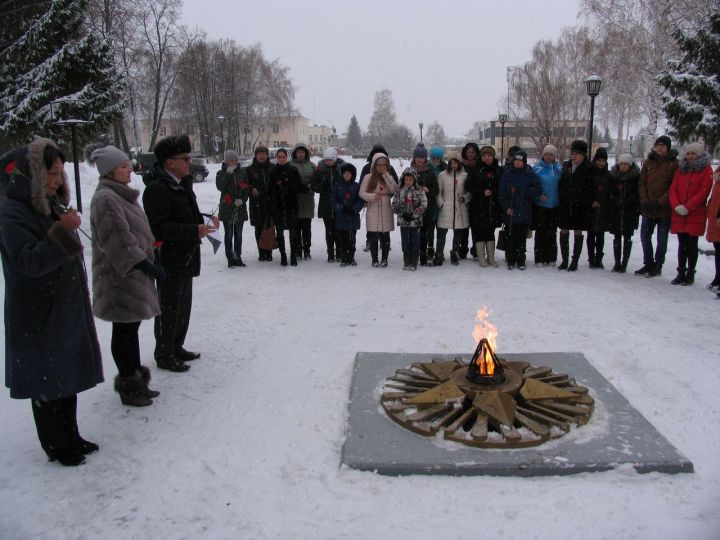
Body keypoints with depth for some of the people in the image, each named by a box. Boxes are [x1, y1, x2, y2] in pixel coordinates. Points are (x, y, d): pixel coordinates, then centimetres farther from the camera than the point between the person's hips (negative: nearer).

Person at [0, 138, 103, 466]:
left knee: (68, 376, 16)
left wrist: (83, 299, 20)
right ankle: (55, 446, 20)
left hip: (68, 307, 8)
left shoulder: (52, 206, 9)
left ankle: (70, 436, 31)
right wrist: (62, 231, -33)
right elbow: (29, 262, -26)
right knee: (46, 383, 5)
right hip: (38, 316, -8)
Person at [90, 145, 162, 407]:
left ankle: (135, 379, 26)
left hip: (134, 274, 10)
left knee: (131, 327, 16)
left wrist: (148, 262, 19)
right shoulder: (105, 199, -16)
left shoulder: (121, 195, 16)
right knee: (124, 330, 0)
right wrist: (148, 265, -21)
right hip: (119, 276, -10)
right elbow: (119, 240, -22)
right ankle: (129, 385, 11)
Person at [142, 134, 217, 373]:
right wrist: (195, 230, -27)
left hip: (185, 258, 10)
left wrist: (206, 219, 5)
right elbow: (159, 227, -26)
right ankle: (164, 355, 16)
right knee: (169, 309, 1)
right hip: (169, 261, -10)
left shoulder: (182, 184, 12)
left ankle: (176, 347, 34)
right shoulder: (157, 189, -19)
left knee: (183, 306, 19)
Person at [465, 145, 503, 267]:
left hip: (493, 206, 2)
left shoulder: (499, 171, 6)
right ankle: (481, 258, 3)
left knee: (490, 231, 11)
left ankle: (491, 258, 18)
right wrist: (482, 192, -14)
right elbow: (468, 186, -4)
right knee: (479, 231, -3)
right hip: (478, 206, -2)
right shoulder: (476, 170, 1)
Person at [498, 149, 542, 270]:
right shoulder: (507, 173, 4)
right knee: (510, 237, 1)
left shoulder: (530, 174, 3)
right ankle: (510, 261, 10)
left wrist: (521, 191, -11)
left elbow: (538, 190, -3)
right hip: (510, 212, 0)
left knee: (522, 238, 3)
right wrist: (506, 207, -8)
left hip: (524, 213, 0)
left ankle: (521, 261, 12)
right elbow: (501, 192, 2)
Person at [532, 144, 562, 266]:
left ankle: (551, 258, 16)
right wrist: (539, 195, -16)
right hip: (540, 205, -3)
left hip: (554, 205, 3)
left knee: (552, 232, 9)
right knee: (540, 232, -1)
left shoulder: (559, 168, 6)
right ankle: (539, 259, 4)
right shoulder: (537, 167, -3)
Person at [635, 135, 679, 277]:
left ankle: (658, 266, 15)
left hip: (665, 208, -4)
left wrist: (660, 202, -15)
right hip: (648, 208, 4)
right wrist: (645, 201, -6)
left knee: (662, 238, 5)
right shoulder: (648, 162, 9)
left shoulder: (673, 163, -4)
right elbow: (642, 183, 6)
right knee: (645, 235, 9)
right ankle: (648, 264, 22)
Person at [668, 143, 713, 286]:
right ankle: (681, 273, 13)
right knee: (682, 244, 7)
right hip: (679, 215, 4)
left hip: (696, 215, -4)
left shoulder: (706, 170, 0)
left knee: (692, 245, 1)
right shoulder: (681, 169, 13)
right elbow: (673, 189, 6)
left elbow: (703, 191, -9)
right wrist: (676, 206, -10)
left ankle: (690, 274, 8)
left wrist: (687, 207, -16)